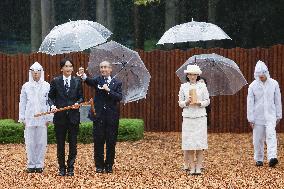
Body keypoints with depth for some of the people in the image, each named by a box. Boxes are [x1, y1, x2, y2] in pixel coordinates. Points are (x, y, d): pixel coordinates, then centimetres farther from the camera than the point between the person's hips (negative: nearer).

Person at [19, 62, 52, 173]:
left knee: (41, 142, 0)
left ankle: (39, 165, 7)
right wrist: (22, 118, 6)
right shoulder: (26, 86, 8)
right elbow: (22, 103, 11)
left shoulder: (47, 86, 3)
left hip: (42, 118, -1)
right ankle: (31, 165, 7)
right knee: (30, 143, 0)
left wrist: (49, 118, -1)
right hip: (29, 118, 1)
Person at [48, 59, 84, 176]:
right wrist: (52, 105, -12)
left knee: (73, 144, 2)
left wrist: (78, 103, -11)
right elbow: (50, 96, 7)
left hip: (73, 117, 0)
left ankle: (70, 168, 11)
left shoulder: (77, 81, 6)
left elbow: (81, 97, 9)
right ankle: (62, 168, 14)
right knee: (60, 144, 5)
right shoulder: (55, 81, 3)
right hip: (60, 117, 0)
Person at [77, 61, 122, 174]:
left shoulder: (116, 83, 6)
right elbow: (90, 82, -19)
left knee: (111, 142, 4)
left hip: (112, 116, 0)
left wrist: (108, 90, -19)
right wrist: (83, 76, -41)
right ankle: (99, 166, 11)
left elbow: (119, 97, -7)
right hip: (99, 115, 0)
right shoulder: (98, 80, 5)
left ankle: (109, 165, 14)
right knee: (98, 141, 2)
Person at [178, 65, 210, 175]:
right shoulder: (183, 87, 6)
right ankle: (191, 166, 2)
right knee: (189, 142, -3)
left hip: (200, 117, 0)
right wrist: (187, 102, -13)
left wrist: (199, 103, -12)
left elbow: (207, 101, 6)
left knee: (199, 142, -3)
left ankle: (199, 166, 0)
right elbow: (180, 103, 8)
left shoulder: (202, 86, 5)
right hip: (188, 117, 1)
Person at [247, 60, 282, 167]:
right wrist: (250, 119, -2)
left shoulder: (274, 84, 0)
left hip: (270, 115, -1)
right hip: (258, 116, 1)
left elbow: (278, 100, 7)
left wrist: (279, 115, 9)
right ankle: (259, 159, 18)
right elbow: (250, 103, 0)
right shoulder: (253, 86, -3)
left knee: (271, 135, -19)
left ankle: (272, 157, -30)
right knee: (258, 139, 5)